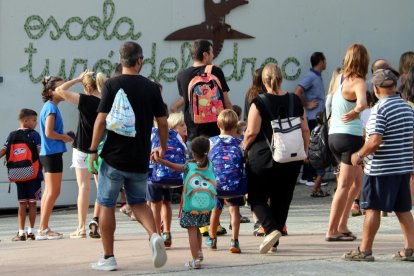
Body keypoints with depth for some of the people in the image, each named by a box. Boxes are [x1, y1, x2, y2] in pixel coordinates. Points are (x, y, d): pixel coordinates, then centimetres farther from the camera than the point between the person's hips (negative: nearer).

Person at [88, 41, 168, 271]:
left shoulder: (112, 85, -7)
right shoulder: (151, 87, 2)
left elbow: (102, 120, -13)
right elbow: (162, 122, 4)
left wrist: (93, 150, -4)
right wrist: (162, 147, 20)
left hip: (114, 157, -3)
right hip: (140, 160, 3)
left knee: (106, 205, 8)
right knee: (138, 202, 19)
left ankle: (108, 258, 9)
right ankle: (154, 235, -9)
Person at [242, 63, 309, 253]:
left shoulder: (259, 103, -9)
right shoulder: (295, 101, 4)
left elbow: (252, 132, -12)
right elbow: (305, 130, 6)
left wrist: (243, 148, 5)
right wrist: (304, 152, 17)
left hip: (263, 157, -4)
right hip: (291, 159, 4)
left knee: (257, 197, 8)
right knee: (281, 199, 13)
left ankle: (271, 229, -15)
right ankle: (274, 243, 15)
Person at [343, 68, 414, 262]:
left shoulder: (379, 110, -15)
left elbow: (375, 141, -24)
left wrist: (359, 155, -9)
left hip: (381, 168, -7)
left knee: (372, 208, -1)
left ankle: (365, 250, 2)